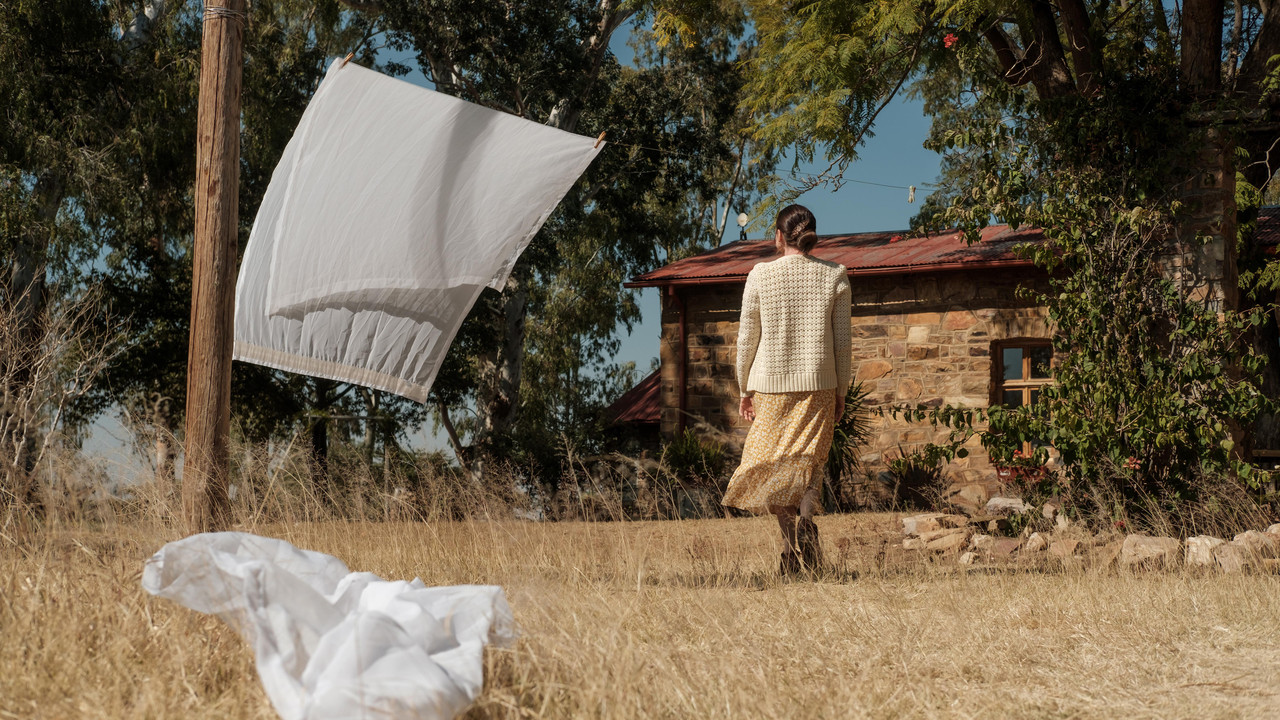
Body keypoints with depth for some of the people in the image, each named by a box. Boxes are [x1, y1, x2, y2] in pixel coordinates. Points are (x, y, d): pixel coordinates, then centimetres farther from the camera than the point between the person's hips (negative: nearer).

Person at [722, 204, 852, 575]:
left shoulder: (760, 275, -4)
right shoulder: (835, 276, 0)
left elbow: (747, 339, 0)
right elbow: (842, 342, 1)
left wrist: (744, 390, 10)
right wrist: (841, 393, 10)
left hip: (771, 383, -1)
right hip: (818, 384, 1)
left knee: (770, 462, 8)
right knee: (808, 461, 6)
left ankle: (789, 534, -9)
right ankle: (804, 517, -23)